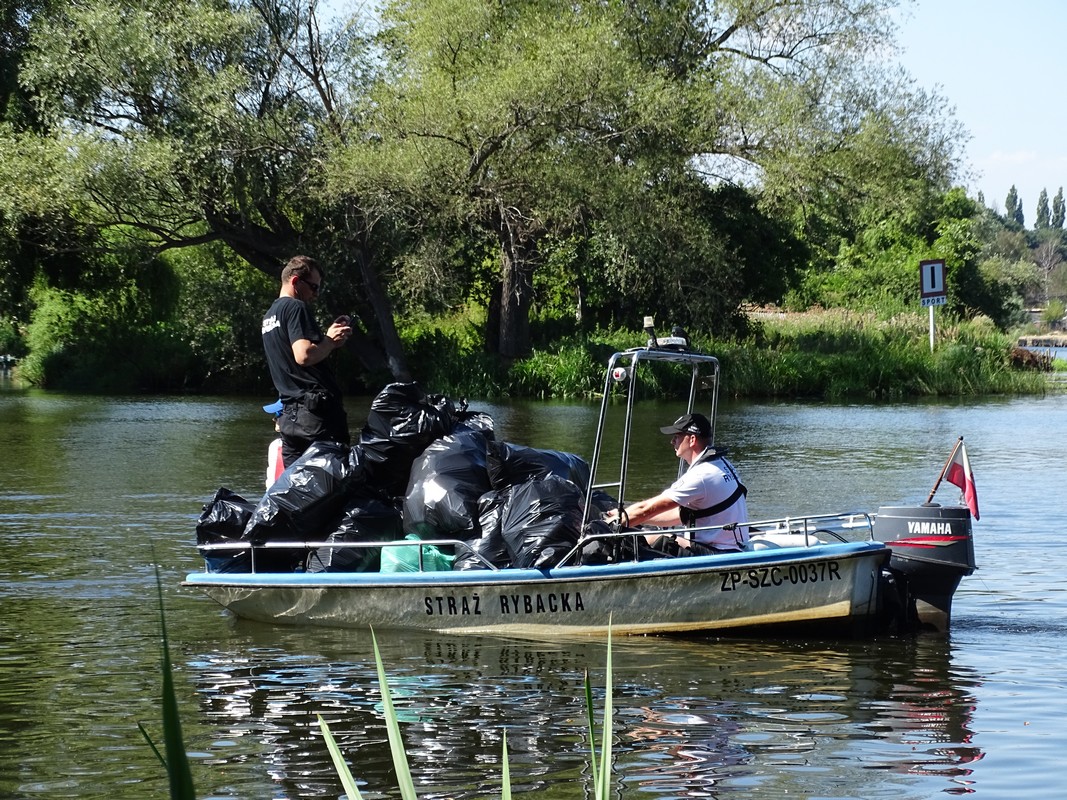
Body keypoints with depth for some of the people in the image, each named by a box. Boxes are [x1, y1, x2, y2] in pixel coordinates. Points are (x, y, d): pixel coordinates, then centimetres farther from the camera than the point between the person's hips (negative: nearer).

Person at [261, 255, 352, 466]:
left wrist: (328, 336, 15)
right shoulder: (296, 308, -9)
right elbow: (304, 355, -21)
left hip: (289, 415, 9)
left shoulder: (269, 315, 21)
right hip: (317, 409, -9)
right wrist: (331, 341, -6)